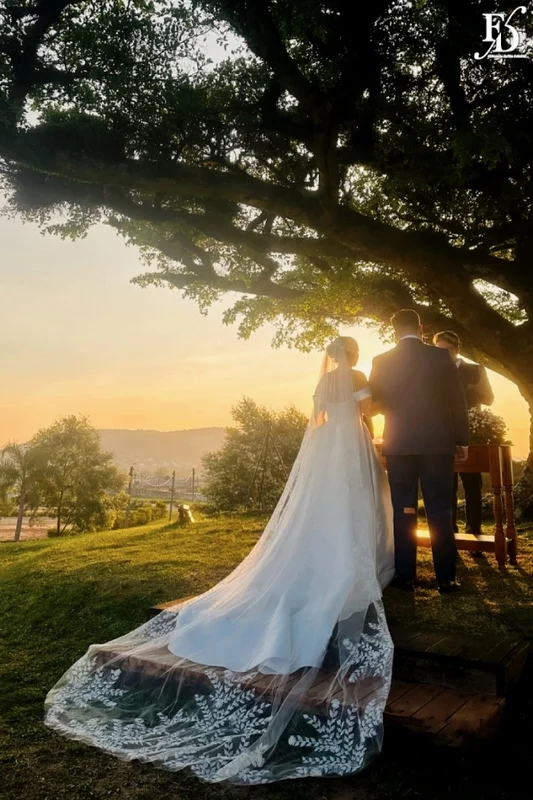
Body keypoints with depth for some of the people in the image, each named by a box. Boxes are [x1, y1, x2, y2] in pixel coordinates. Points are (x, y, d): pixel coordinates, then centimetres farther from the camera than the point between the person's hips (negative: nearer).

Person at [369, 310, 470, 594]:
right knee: (440, 512, 5)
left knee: (403, 511, 7)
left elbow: (374, 404, 10)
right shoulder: (441, 356, -2)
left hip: (398, 445, 1)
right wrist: (461, 440, 8)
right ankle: (445, 578, 9)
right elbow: (457, 401, 0)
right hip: (437, 443, -1)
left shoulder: (381, 362, 1)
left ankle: (406, 576, 11)